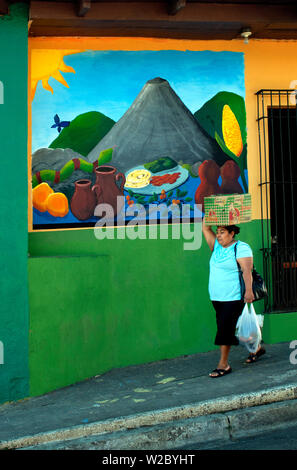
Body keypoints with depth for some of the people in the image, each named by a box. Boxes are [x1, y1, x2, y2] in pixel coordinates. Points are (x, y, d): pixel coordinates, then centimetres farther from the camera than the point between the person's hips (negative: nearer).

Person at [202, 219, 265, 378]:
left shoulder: (241, 248, -9)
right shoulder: (217, 247, 12)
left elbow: (247, 270, -18)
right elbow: (205, 229, 12)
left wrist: (249, 290, -28)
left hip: (234, 297, -8)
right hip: (217, 297, 8)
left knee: (225, 328, -10)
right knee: (230, 328, 14)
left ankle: (223, 365, -3)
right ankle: (256, 348, 33)